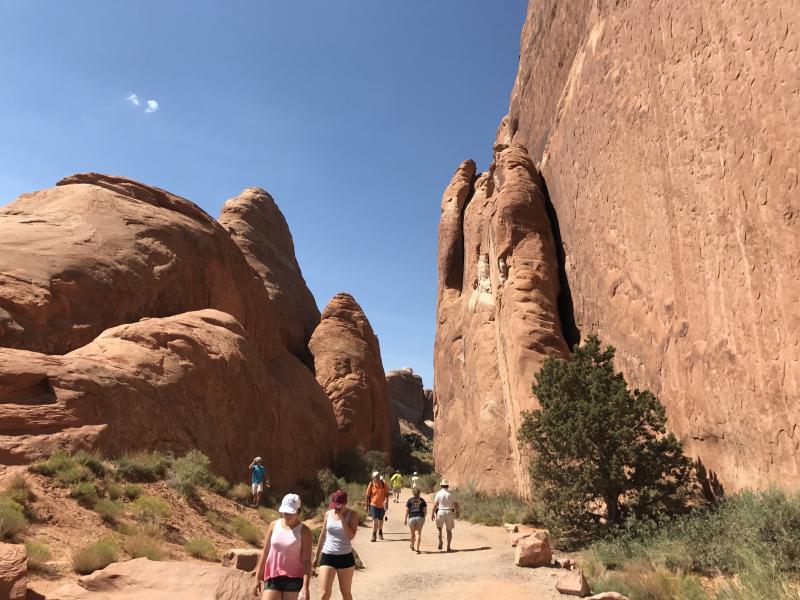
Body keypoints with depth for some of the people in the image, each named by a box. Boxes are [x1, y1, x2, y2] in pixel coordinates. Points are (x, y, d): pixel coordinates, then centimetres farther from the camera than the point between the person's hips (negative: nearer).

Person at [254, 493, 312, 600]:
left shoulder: (304, 531, -7)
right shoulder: (273, 525, 3)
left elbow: (306, 560, -9)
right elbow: (265, 553, 8)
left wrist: (305, 586, -16)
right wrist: (258, 578, 7)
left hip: (293, 579, -3)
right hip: (272, 577, 3)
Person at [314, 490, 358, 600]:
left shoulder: (352, 515, -7)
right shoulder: (328, 514, 1)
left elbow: (351, 536, -20)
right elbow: (323, 536, 12)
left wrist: (341, 517, -21)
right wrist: (317, 555, 17)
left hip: (345, 557, -2)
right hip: (327, 556, 2)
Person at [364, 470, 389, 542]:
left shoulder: (383, 484, -7)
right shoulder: (371, 484, -10)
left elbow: (387, 494, -1)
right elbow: (367, 496, -4)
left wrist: (386, 501, -16)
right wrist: (367, 506, -2)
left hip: (382, 505, 3)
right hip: (374, 505, -3)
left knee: (381, 519, 19)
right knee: (375, 519, -14)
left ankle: (380, 532, 40)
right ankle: (374, 535, -5)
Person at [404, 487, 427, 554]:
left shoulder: (410, 500, -2)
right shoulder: (422, 500, 3)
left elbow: (407, 510, -4)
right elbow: (425, 510, 2)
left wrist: (406, 519, 4)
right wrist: (424, 518, 14)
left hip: (412, 518, 0)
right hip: (420, 518, 0)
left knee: (412, 533, 18)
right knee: (418, 533, 1)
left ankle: (412, 546, 37)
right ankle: (417, 549, -10)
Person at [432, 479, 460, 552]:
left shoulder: (438, 493, -5)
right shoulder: (451, 493, -3)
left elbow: (435, 505, -7)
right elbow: (455, 504, -1)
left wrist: (432, 514, 0)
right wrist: (458, 512, 13)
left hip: (440, 512, -1)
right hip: (449, 513, 1)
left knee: (439, 528, 20)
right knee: (449, 530, 11)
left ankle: (440, 541, 1)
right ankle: (448, 547, 8)